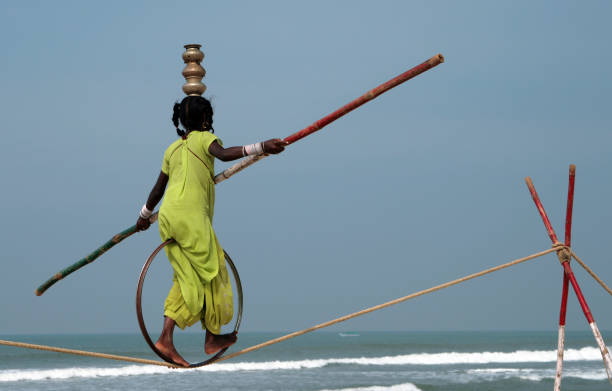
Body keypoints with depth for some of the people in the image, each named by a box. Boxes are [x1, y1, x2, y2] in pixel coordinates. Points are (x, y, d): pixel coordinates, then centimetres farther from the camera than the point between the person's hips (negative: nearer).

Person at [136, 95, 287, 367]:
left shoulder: (172, 149, 23)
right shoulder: (204, 138, 4)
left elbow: (158, 189, 29)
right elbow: (224, 154, -19)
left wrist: (144, 216, 44)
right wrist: (259, 148, -27)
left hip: (168, 216, 7)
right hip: (191, 215, -7)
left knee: (188, 278, 9)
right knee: (210, 273, 5)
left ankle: (166, 337, -4)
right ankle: (212, 337, 10)